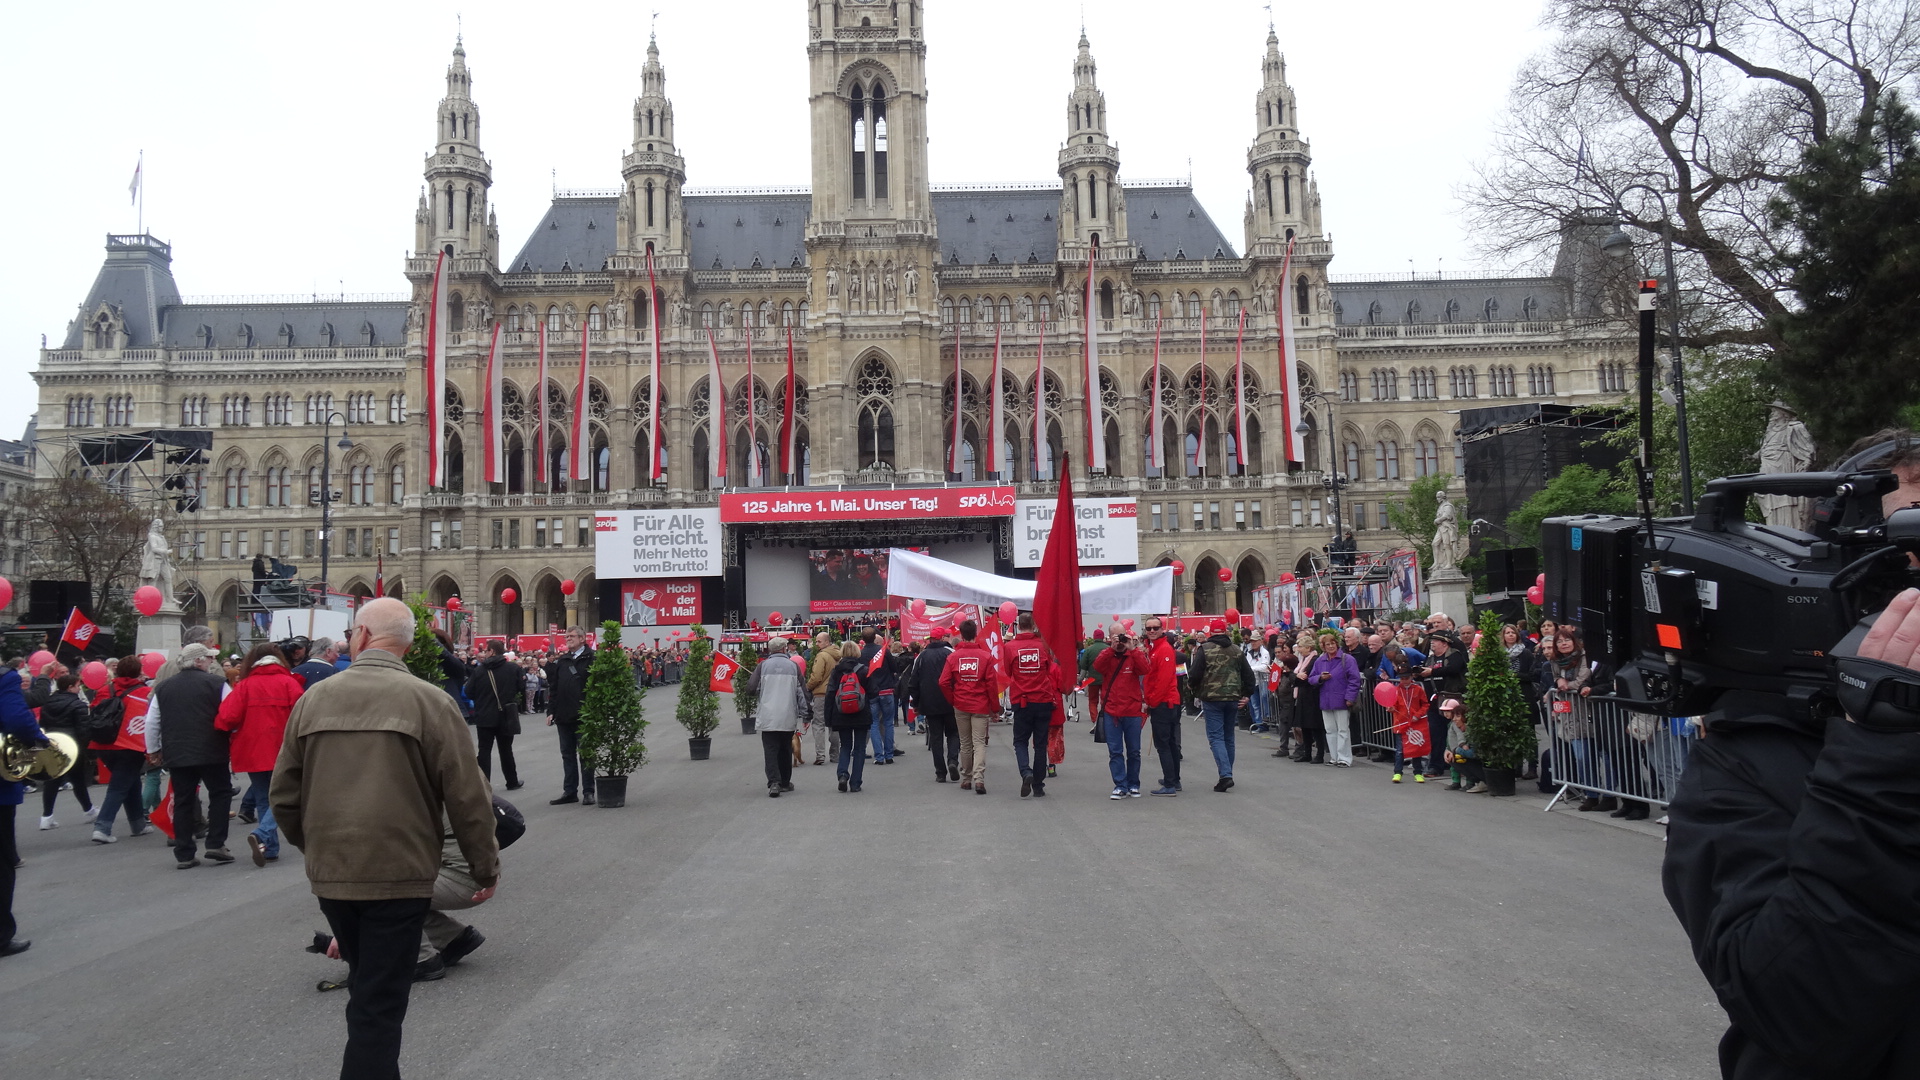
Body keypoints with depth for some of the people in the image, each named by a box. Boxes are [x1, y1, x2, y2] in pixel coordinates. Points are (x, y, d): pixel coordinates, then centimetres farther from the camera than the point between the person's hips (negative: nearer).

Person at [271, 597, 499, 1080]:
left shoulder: (313, 699, 2)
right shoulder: (429, 701, -10)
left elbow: (283, 795, 9)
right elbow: (467, 797, -10)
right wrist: (486, 867, 2)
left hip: (329, 875, 5)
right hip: (398, 876, -4)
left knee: (366, 990, 24)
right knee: (379, 1004, 2)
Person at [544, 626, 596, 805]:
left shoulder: (591, 658, -6)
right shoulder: (561, 661, 13)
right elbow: (553, 688, 15)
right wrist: (551, 711, 8)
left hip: (583, 715, -6)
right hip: (564, 716, 6)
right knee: (567, 754, 11)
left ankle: (588, 792, 8)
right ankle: (569, 792, 17)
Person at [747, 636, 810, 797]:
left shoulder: (763, 665, -3)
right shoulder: (793, 666, 1)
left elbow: (751, 688, -4)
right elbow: (802, 691, 2)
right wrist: (805, 712, 10)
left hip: (768, 716, -2)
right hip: (788, 717, 2)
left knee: (771, 750, -2)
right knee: (786, 750, 16)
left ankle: (774, 782, -17)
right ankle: (785, 782, 23)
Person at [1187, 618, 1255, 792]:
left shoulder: (1204, 649, -7)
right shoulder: (1237, 651, 9)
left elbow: (1194, 674, -10)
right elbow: (1249, 676, 9)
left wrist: (1193, 687, 9)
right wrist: (1245, 695, 15)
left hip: (1212, 699, -5)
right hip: (1233, 699, 5)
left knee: (1216, 737, -4)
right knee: (1228, 737, 16)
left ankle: (1226, 775, -19)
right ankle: (1227, 775, 23)